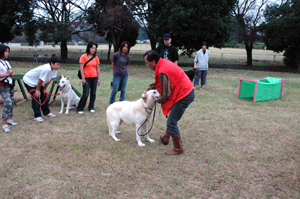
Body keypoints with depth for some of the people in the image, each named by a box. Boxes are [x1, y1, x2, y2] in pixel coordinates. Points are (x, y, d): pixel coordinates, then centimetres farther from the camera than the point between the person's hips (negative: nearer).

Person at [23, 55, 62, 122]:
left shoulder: (54, 69, -11)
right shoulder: (46, 69, -37)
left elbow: (49, 80, 0)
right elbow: (40, 80, -27)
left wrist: (45, 89, 3)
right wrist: (38, 90, -15)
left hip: (37, 83, 9)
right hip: (29, 81, -9)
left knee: (44, 95, 10)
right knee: (36, 97, -13)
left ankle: (46, 112, 26)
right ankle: (37, 116, -5)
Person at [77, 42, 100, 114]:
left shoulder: (96, 58, 9)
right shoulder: (84, 56, -4)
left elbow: (98, 69, 12)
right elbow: (81, 68, -7)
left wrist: (98, 79, 9)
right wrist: (83, 78, -13)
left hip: (94, 78, 5)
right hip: (87, 78, -5)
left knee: (93, 93, 8)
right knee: (85, 94, -7)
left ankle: (91, 108, 21)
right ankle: (79, 109, 4)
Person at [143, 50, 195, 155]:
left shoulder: (163, 72, -25)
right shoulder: (164, 63, 7)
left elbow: (166, 94, -21)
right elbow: (158, 82, 23)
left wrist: (158, 100, -1)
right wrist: (148, 89, 14)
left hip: (183, 96, -10)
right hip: (188, 92, 10)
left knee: (171, 123, -3)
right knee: (172, 119, 24)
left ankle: (178, 149, 8)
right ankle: (166, 138, 41)